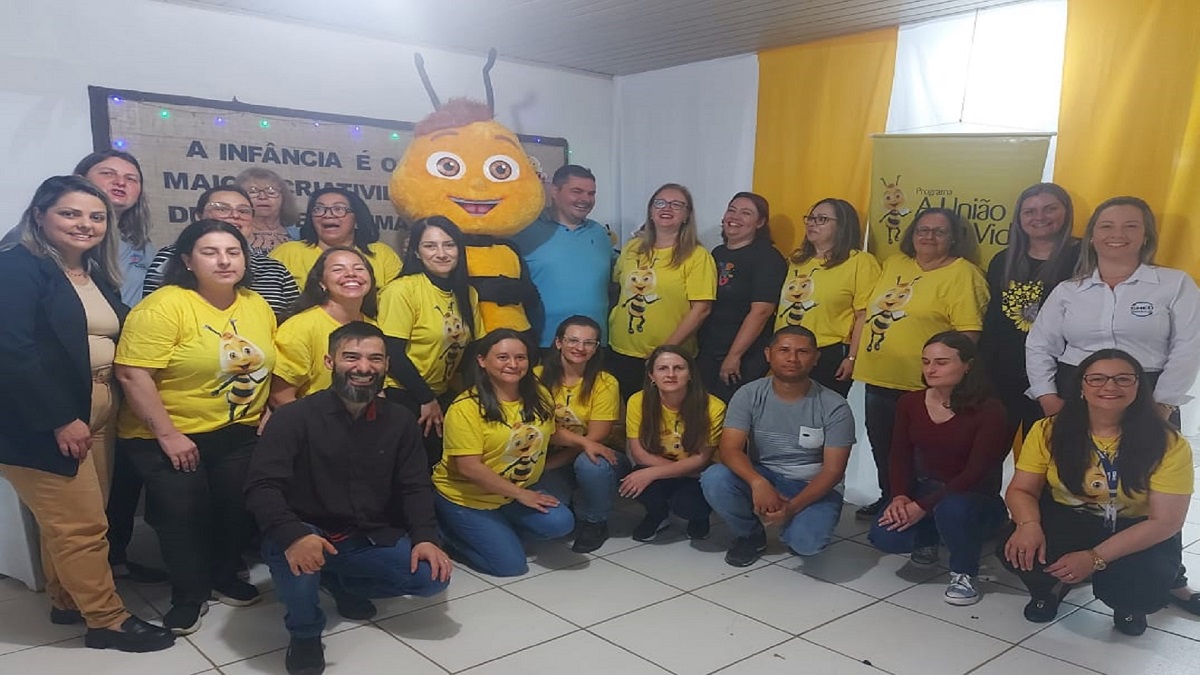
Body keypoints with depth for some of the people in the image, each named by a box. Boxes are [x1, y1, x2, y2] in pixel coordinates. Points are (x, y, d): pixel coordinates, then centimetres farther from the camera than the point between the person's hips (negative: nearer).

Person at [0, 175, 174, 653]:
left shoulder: (98, 275, 14)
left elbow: (113, 343, 17)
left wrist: (106, 407, 5)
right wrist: (59, 419, -20)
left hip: (98, 415, 7)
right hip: (43, 422, -7)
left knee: (69, 521, 16)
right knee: (81, 524, 0)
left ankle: (67, 601, 31)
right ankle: (107, 620, 13)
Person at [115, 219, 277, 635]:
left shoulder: (257, 306, 3)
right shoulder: (164, 306, -17)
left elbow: (267, 367, 13)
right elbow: (132, 374, -21)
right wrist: (168, 434, -21)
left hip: (240, 435, 5)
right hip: (169, 438, -5)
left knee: (238, 510, 11)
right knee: (183, 515, 0)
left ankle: (225, 578, 35)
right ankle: (189, 595, 23)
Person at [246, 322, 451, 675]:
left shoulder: (400, 420, 2)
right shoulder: (294, 417, -12)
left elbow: (416, 487, 4)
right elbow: (261, 487, -21)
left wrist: (425, 537, -14)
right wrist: (293, 535, -40)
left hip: (371, 538, 4)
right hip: (309, 535, -4)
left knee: (434, 576, -14)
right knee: (294, 559, -38)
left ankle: (344, 584, 16)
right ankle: (305, 633, -2)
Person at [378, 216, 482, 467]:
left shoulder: (467, 294, 5)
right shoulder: (402, 290, -16)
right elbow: (393, 354, -17)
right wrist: (427, 399, -12)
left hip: (444, 397, 6)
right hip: (403, 398, -6)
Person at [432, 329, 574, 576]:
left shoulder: (539, 396, -2)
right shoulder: (466, 407, -22)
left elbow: (545, 436, 13)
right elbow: (469, 467, -24)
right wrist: (519, 494, -18)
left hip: (521, 491, 6)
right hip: (465, 499, -6)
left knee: (559, 524, -17)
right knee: (511, 564, -11)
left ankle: (502, 529, 11)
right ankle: (448, 534, 13)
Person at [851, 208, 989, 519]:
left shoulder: (963, 274, -9)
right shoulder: (893, 264, 12)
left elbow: (969, 332, -15)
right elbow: (871, 312, 20)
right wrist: (856, 355, 18)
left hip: (923, 387, -7)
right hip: (877, 379, 7)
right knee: (882, 449, 18)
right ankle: (887, 499, 35)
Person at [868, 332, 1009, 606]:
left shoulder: (989, 410, -15)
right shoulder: (910, 403, 1)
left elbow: (977, 472, -18)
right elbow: (900, 456, 2)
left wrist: (924, 506, -24)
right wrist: (899, 496, -18)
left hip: (976, 498, -4)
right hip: (923, 490, 5)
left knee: (951, 508, -40)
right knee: (885, 537, -24)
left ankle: (964, 573, -7)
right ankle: (928, 538, 15)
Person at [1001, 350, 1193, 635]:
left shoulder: (1168, 444, -16)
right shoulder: (1049, 431, -11)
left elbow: (1166, 521, -18)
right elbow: (1022, 489, -6)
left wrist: (1095, 558, -28)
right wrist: (1028, 524, -31)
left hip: (1139, 534, 0)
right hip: (1066, 522, 1)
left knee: (1144, 590, -32)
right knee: (1018, 550, -30)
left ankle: (1128, 605, 11)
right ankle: (1051, 586, 10)